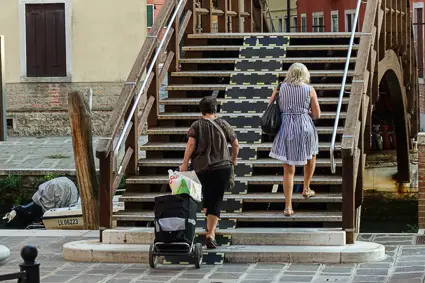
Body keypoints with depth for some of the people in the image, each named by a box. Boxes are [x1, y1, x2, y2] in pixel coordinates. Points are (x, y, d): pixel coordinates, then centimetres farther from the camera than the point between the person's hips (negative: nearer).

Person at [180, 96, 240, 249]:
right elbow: (236, 145, 6)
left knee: (206, 198, 21)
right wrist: (233, 159, 22)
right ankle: (210, 234, -14)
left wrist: (185, 163, -8)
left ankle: (210, 229, 28)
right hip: (222, 167, -1)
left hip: (201, 168, 1)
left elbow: (191, 144, -13)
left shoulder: (197, 125, -1)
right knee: (216, 201, -2)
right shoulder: (223, 124, 3)